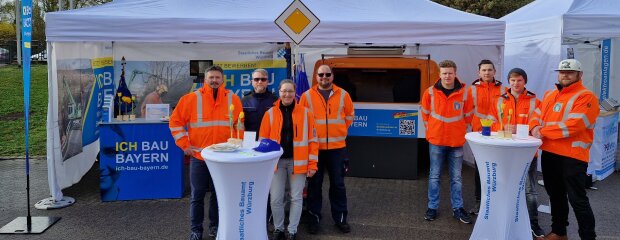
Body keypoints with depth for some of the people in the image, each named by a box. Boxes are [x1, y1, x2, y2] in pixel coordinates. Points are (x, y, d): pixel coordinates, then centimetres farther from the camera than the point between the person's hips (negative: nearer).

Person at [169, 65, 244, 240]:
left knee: (219, 194, 12)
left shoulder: (233, 99, 1)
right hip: (199, 157, -1)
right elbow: (175, 122, 0)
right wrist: (184, 144, -4)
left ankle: (215, 226, 27)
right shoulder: (192, 98, -5)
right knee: (197, 195, 6)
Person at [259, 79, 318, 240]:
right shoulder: (270, 113, 2)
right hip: (276, 161, 1)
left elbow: (312, 140, 0)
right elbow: (263, 140, 4)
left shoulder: (305, 113, -1)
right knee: (276, 199, 5)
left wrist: (312, 164, -4)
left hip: (297, 162, -1)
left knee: (296, 198, 6)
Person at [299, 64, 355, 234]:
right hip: (314, 147, -1)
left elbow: (349, 116, 16)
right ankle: (314, 218, 18)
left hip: (337, 147, 1)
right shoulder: (307, 96, 0)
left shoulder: (343, 95, 4)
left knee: (338, 184, 8)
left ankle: (340, 218, 19)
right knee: (314, 184, 7)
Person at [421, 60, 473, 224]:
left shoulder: (464, 93, -4)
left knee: (456, 177, 9)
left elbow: (468, 116, 8)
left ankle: (458, 209, 19)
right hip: (436, 140, 0)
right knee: (434, 176, 6)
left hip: (457, 141, 1)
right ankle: (432, 208, 16)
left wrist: (459, 130, 10)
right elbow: (425, 114, 9)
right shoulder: (430, 92, -4)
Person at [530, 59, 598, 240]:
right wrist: (535, 127, -10)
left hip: (572, 157, -8)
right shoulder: (550, 95, 15)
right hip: (549, 153, 8)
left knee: (577, 199, -4)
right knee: (555, 195, 19)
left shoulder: (586, 97, -11)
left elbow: (572, 125, -21)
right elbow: (538, 116, 14)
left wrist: (543, 131, -17)